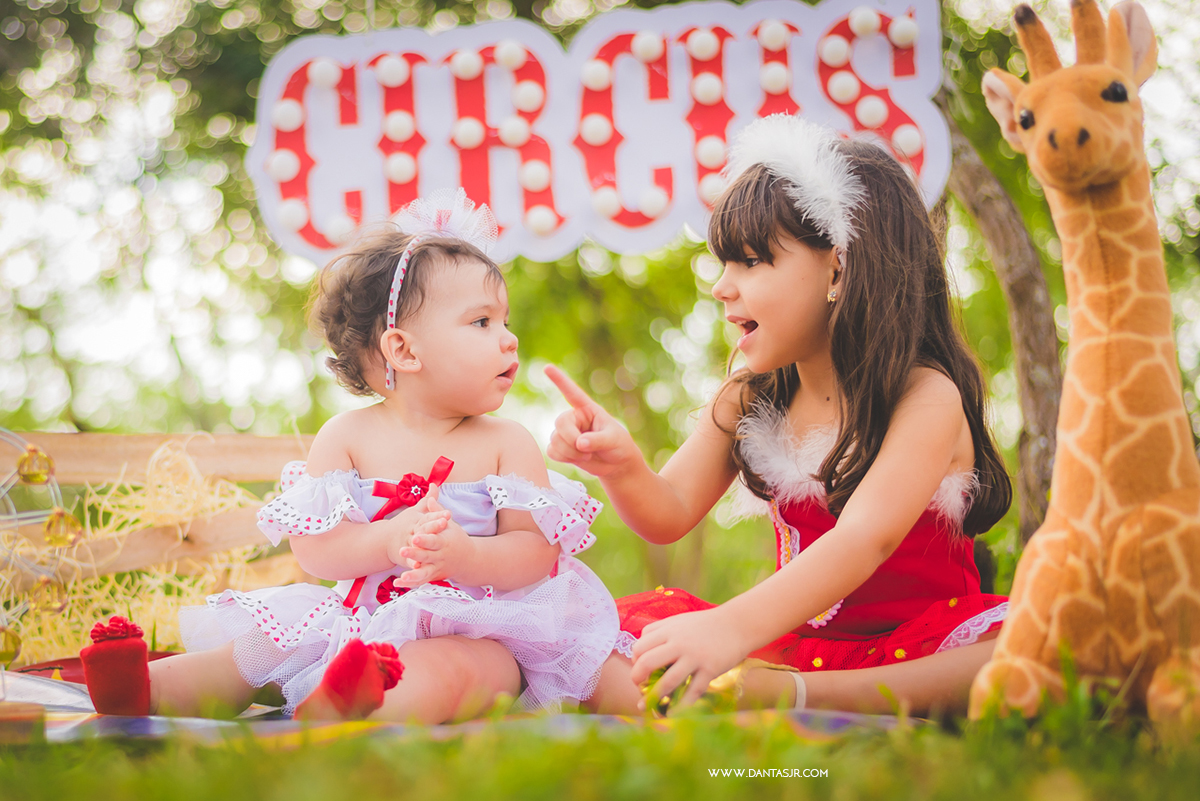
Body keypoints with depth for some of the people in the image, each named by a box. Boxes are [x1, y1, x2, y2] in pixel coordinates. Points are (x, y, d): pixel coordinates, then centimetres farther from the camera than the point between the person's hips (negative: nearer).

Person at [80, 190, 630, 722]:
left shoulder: (507, 444, 3)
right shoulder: (347, 437, 3)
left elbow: (538, 550, -6)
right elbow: (311, 546, -5)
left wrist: (465, 554, -27)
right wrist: (390, 539, -25)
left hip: (477, 629, -5)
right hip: (364, 618, 5)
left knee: (445, 671, -37)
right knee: (263, 643, -8)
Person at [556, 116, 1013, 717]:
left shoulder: (927, 396, -14)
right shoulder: (747, 401, 8)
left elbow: (866, 537, -29)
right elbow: (669, 516, 3)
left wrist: (735, 626, -46)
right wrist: (622, 469, -23)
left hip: (914, 650, -5)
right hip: (797, 638, 5)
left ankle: (780, 692, -44)